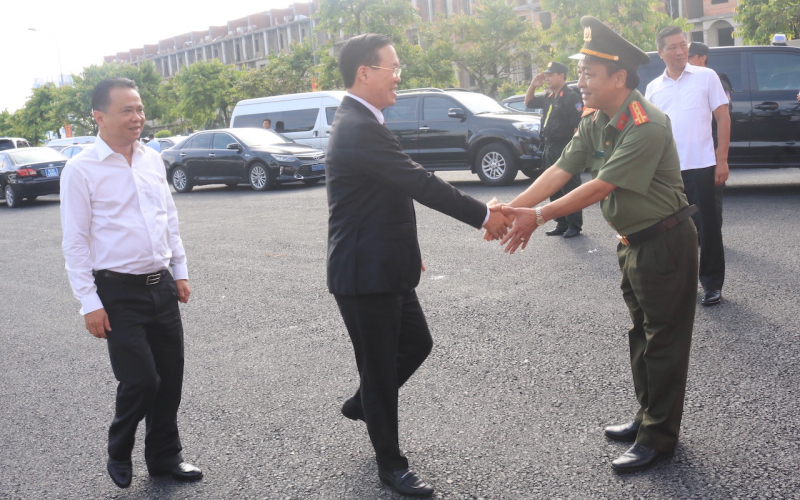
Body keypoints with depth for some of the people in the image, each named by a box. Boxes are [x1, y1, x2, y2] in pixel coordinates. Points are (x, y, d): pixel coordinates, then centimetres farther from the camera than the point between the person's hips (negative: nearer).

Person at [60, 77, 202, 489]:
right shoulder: (81, 170, -10)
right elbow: (75, 243, -9)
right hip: (118, 293, -5)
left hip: (161, 286, 6)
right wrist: (89, 303, -11)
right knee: (139, 380, -4)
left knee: (170, 378, 10)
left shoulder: (152, 160, 7)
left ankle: (164, 457, 28)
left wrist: (180, 271, 15)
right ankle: (118, 455, 23)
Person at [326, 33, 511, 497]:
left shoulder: (361, 123, 12)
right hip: (365, 272, -10)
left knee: (417, 342, 20)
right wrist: (484, 215, -18)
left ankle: (362, 403, 41)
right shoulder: (359, 128, -22)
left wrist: (408, 250, 22)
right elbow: (420, 182, -25)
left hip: (385, 266, 10)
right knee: (380, 365, 4)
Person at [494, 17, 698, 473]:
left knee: (665, 341, 1)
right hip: (632, 241, 9)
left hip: (665, 242, -9)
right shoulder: (595, 121, 2)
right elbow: (561, 170, -4)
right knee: (642, 333, 19)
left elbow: (600, 187, -28)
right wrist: (514, 208, -16)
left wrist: (539, 217, -26)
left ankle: (659, 437, 12)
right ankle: (648, 417, 34)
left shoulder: (647, 125, -26)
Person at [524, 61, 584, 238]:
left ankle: (574, 225, 3)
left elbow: (578, 125, -17)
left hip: (566, 148, -9)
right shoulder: (548, 97, 14)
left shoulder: (571, 97, -12)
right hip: (550, 148, 9)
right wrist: (533, 85, 12)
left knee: (570, 188, -4)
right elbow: (528, 102, 29)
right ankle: (561, 224, 21)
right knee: (554, 189, 12)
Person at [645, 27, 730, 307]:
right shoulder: (653, 88, 9)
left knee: (707, 227, 2)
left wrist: (722, 160, -8)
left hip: (701, 165, -3)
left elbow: (723, 118, -1)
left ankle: (712, 284, 11)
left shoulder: (706, 77, 1)